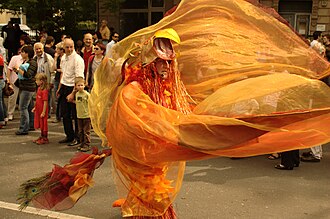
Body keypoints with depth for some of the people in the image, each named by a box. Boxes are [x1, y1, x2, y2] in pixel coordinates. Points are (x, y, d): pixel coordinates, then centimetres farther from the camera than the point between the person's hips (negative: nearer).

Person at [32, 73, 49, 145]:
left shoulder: (44, 90, -21)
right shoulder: (39, 88, 7)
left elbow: (45, 102, -22)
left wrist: (43, 112, -21)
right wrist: (35, 107, 19)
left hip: (42, 110, -9)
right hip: (38, 110, 9)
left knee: (43, 124, 2)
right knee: (40, 124, 18)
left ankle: (45, 139, 13)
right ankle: (41, 137, 30)